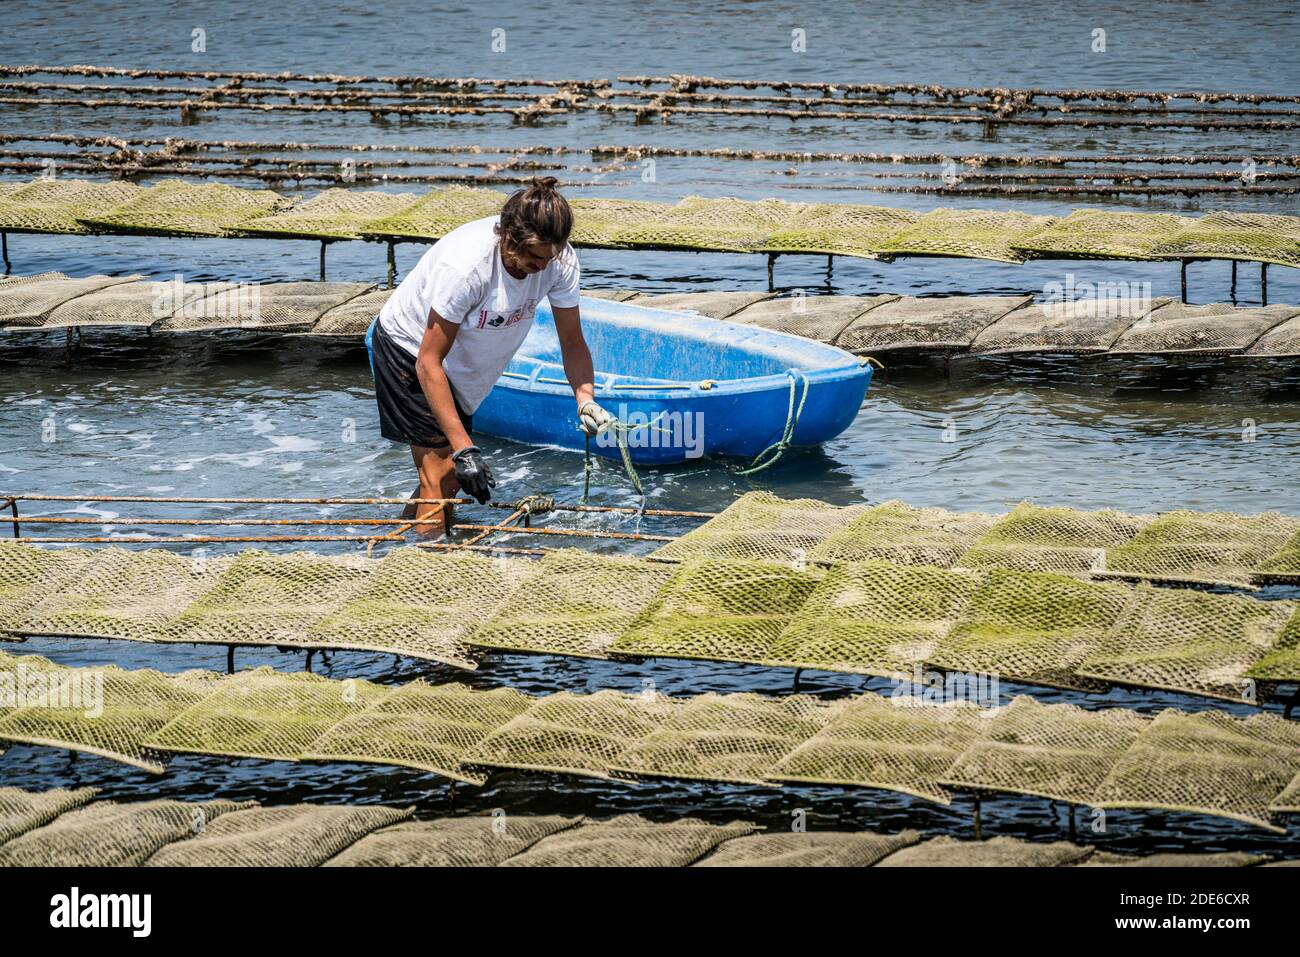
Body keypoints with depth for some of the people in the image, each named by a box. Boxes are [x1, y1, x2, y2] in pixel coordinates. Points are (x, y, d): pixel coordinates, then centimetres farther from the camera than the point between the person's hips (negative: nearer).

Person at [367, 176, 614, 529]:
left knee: (449, 479, 14)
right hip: (410, 350, -7)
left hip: (461, 365, 7)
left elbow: (572, 341, -12)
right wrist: (463, 447, -38)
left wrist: (586, 400, -33)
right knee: (442, 475, -15)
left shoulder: (560, 261, -23)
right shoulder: (465, 266, -39)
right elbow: (428, 362, -34)